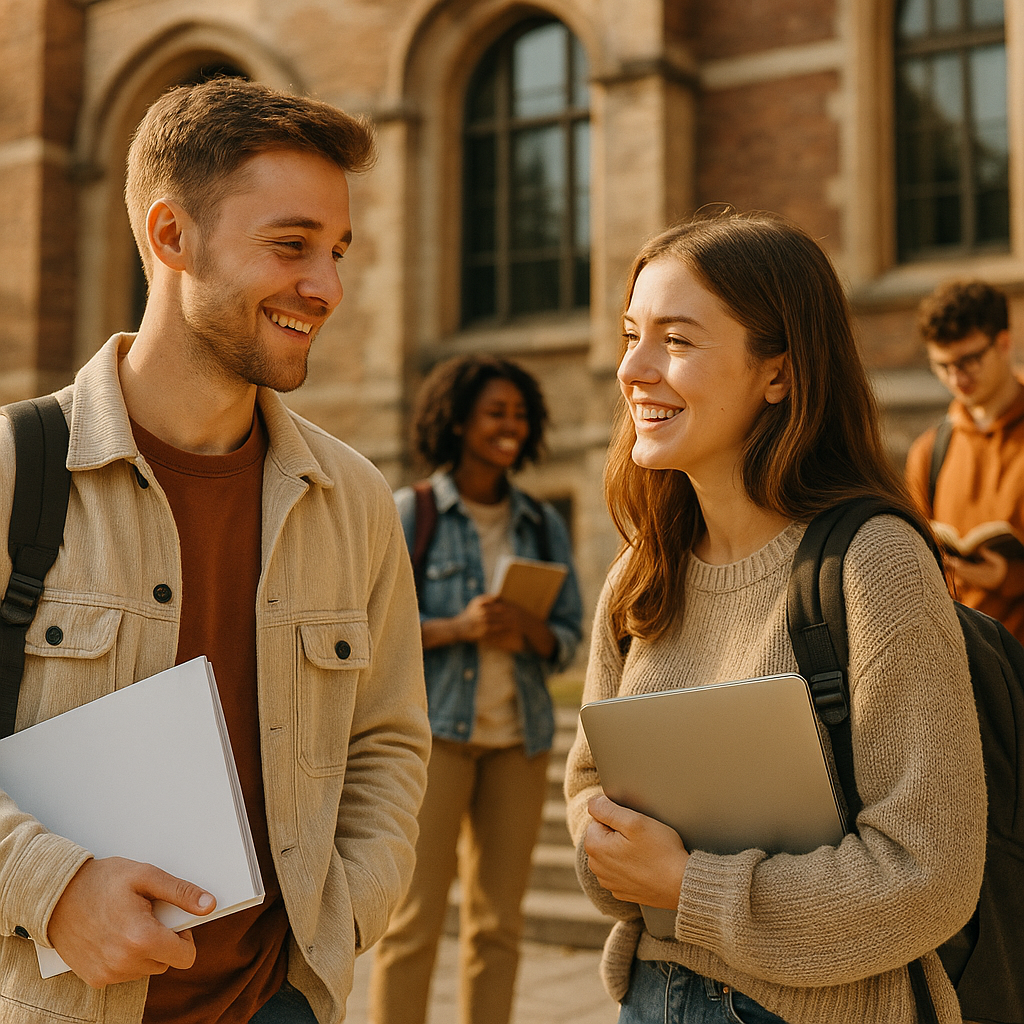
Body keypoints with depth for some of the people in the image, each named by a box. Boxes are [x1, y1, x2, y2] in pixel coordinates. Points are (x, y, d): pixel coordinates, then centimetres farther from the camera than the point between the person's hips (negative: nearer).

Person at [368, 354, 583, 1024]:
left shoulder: (543, 525, 10)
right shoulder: (409, 514, -1)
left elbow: (567, 640, 10)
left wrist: (527, 629, -12)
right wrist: (459, 628, -18)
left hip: (520, 735, 4)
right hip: (432, 727, -4)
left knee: (498, 923, 8)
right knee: (415, 919, -5)